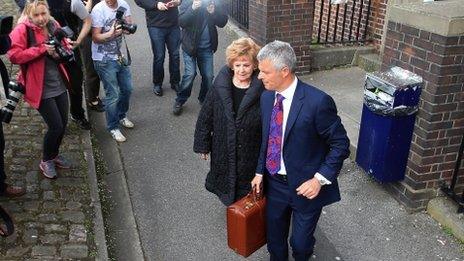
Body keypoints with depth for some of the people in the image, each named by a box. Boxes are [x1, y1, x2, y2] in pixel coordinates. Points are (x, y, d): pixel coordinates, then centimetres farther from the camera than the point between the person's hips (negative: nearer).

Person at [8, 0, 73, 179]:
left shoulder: (53, 25, 5)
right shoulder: (22, 30, -14)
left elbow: (65, 47, 17)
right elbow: (13, 55, -21)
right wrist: (41, 49, -25)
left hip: (59, 85, 6)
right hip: (41, 89, -6)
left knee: (63, 123, 12)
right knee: (56, 126, -6)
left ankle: (54, 154, 38)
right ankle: (46, 161, 20)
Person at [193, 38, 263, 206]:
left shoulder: (262, 90, -17)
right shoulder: (220, 86, -9)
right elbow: (205, 116, 0)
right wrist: (203, 145, 4)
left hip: (251, 154, -2)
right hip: (224, 151, 3)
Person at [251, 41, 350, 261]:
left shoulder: (317, 101, -24)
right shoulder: (266, 97, -3)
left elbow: (341, 144, -16)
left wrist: (320, 179, -20)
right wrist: (260, 171, 7)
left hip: (305, 186, -5)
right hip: (274, 182, 5)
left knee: (300, 243, 13)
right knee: (274, 238, 22)